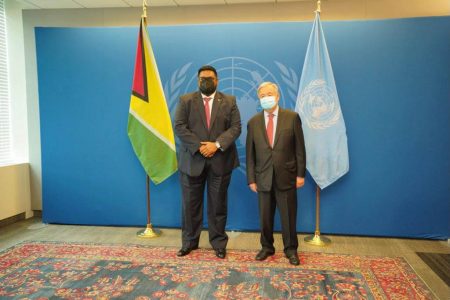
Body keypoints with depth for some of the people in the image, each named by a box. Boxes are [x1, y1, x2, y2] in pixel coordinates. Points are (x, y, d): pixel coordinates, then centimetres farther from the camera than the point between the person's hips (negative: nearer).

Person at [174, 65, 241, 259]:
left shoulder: (229, 101, 7)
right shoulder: (185, 100, 5)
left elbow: (235, 127, -2)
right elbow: (179, 127, -5)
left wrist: (216, 145, -15)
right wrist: (199, 147, -15)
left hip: (220, 160, 0)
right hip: (192, 160, 0)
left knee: (218, 204, 8)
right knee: (190, 204, 7)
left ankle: (219, 243, 21)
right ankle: (189, 242, 23)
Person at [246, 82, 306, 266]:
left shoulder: (292, 117, -1)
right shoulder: (253, 122, 4)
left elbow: (299, 148, -1)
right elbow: (250, 153, 4)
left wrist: (300, 174, -5)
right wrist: (251, 179, 1)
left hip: (286, 177, -2)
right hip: (263, 178, 2)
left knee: (289, 216, 8)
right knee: (265, 216, 11)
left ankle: (291, 249, 25)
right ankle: (267, 247, 30)